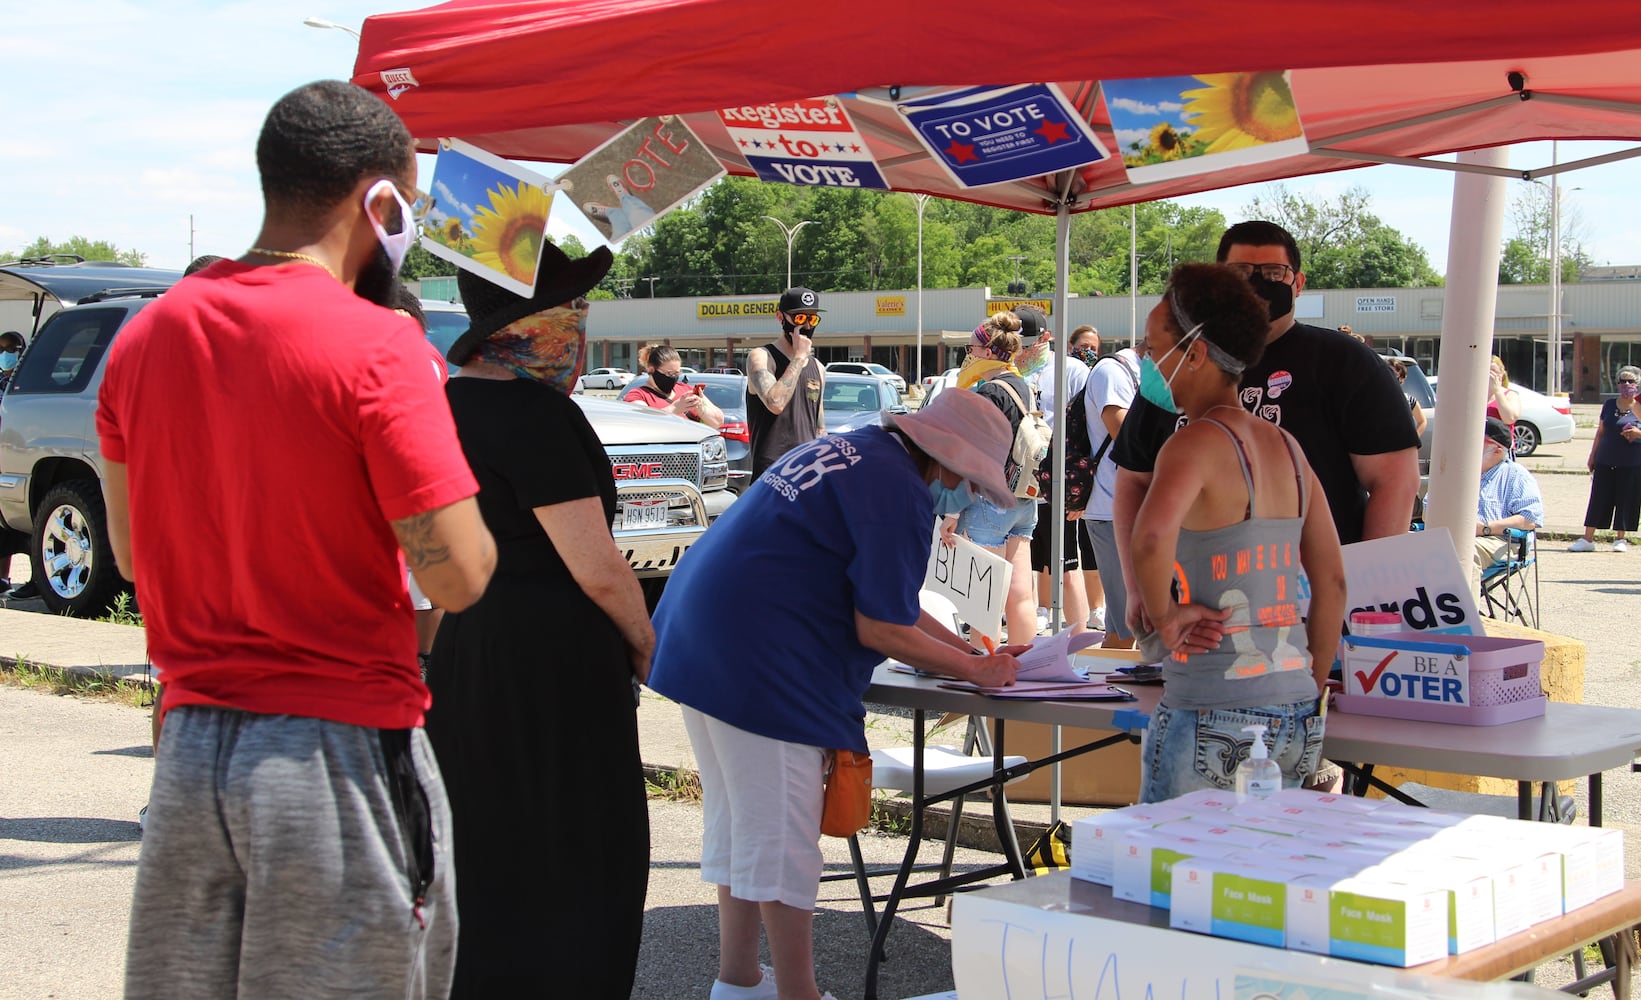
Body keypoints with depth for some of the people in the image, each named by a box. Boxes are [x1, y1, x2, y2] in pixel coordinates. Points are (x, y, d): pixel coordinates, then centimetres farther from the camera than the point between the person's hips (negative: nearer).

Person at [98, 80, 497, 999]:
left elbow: (131, 554, 15)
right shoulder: (376, 346, -14)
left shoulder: (145, 336, 6)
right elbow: (459, 574, -16)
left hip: (190, 742, 6)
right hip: (341, 748, -6)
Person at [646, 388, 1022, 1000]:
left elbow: (885, 596, 24)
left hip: (698, 644, 11)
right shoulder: (899, 493, -14)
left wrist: (968, 649, 22)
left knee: (739, 826, 19)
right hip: (756, 665, -11)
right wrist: (976, 671, -1)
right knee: (782, 840, -2)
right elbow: (881, 629, -14)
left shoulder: (851, 449, 16)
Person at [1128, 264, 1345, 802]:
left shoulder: (1198, 442, -11)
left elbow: (1152, 533, -32)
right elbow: (1333, 582, 16)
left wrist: (1164, 615, -16)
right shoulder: (1287, 447, 13)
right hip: (1296, 719, 8)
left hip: (1213, 721, -8)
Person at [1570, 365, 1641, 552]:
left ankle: (1621, 539, 15)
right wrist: (1592, 456, 12)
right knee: (1598, 499, 1)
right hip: (1606, 461, 2)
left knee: (1626, 500, 2)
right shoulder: (1609, 405, 9)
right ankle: (1588, 539, 3)